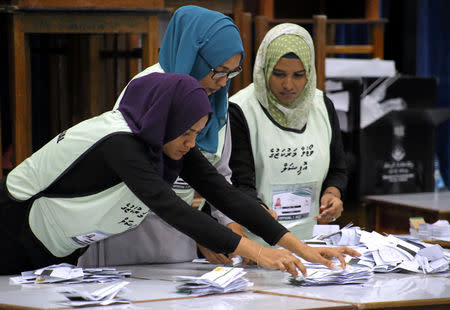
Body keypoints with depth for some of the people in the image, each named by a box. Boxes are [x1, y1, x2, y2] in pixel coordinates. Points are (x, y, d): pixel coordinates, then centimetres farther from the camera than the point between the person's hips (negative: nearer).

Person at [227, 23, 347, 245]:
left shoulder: (322, 106, 10)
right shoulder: (240, 111, -6)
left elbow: (337, 169, 21)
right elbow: (239, 184, -13)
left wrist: (332, 193, -1)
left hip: (305, 240, 4)